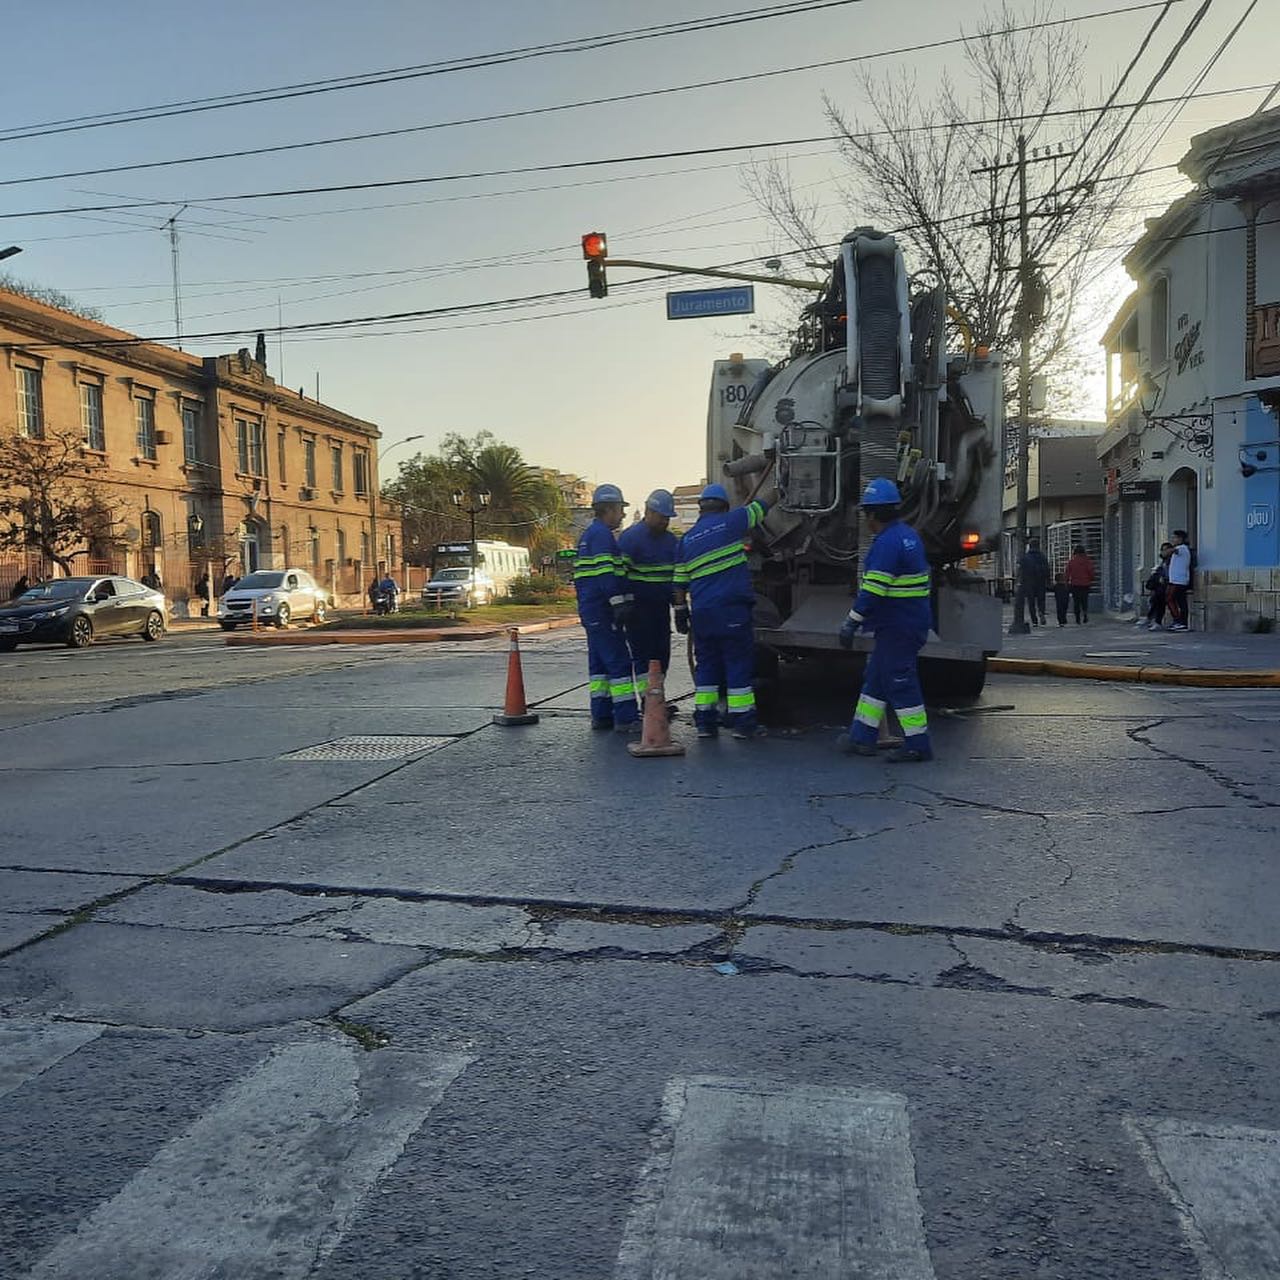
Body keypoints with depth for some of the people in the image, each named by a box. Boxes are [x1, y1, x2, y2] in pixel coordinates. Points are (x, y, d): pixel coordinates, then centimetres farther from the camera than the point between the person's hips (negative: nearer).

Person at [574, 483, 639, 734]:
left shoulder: (587, 535, 21)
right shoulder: (602, 535, -12)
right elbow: (607, 573, -22)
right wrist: (620, 603, -24)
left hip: (590, 608, 11)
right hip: (603, 609, -11)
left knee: (599, 661, 13)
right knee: (619, 662, -9)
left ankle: (601, 715, 16)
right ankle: (626, 718, -10)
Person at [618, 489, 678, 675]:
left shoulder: (670, 539, 13)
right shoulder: (630, 537, -10)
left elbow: (677, 574, 21)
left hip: (662, 607, 7)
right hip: (639, 608, -7)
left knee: (662, 654, 9)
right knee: (642, 655, -5)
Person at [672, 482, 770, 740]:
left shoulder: (686, 540, 12)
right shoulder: (731, 522, 0)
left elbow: (680, 584, 12)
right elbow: (761, 506, 14)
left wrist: (680, 613, 20)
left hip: (701, 613, 4)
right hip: (731, 608, -4)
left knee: (706, 665, 12)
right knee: (739, 663, 1)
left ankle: (704, 721, 12)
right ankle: (742, 721, 3)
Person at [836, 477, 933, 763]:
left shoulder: (888, 542, -19)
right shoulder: (908, 534, 14)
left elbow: (873, 590, -24)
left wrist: (851, 623, -20)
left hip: (897, 627, -10)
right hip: (911, 622, 10)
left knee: (901, 683, -3)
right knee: (875, 678, 15)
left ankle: (917, 746, 3)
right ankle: (862, 738, 22)